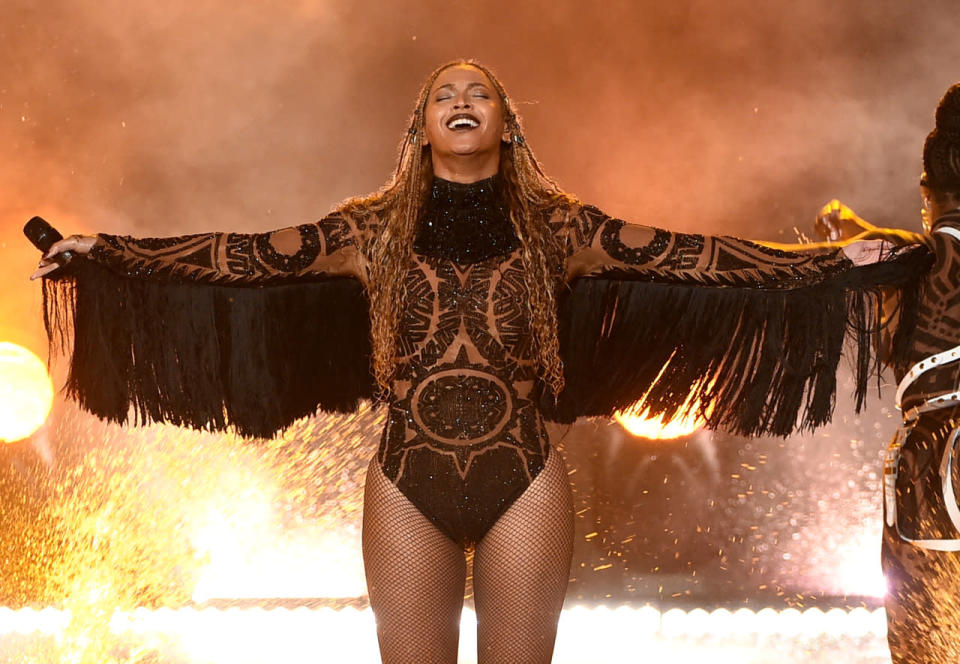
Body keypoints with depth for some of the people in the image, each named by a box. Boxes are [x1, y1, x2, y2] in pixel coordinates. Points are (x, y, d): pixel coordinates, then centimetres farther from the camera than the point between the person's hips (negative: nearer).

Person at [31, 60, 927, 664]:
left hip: (524, 487, 0)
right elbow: (245, 255, 2)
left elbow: (693, 256, 0)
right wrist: (105, 256, -2)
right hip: (409, 489, 0)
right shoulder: (375, 228, 3)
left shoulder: (554, 226, 2)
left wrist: (836, 266, -5)